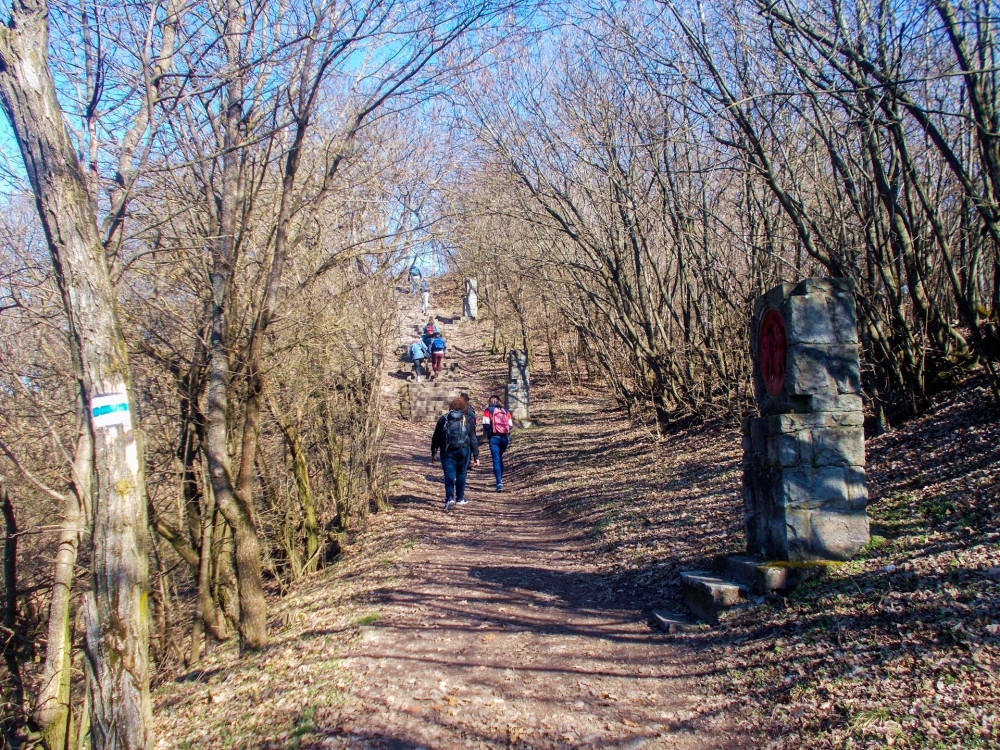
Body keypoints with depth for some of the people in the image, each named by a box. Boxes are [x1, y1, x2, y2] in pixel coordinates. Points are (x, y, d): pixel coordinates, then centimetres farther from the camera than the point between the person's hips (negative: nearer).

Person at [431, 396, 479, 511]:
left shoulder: (443, 419, 6)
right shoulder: (468, 421, 4)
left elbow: (435, 438, 7)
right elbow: (473, 440, 4)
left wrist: (433, 453, 15)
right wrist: (476, 456, 9)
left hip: (447, 451, 0)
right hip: (463, 451, 0)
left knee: (449, 474, 0)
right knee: (461, 474, 14)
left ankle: (450, 498, -18)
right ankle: (460, 498, 22)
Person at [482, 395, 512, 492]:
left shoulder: (488, 410, 2)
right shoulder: (506, 411, 11)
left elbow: (486, 425, -6)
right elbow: (510, 426, 8)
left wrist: (485, 436, 9)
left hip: (494, 437, -4)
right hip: (505, 437, 4)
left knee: (496, 460, -4)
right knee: (500, 458, 24)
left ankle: (499, 483, -16)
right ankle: (500, 479, 31)